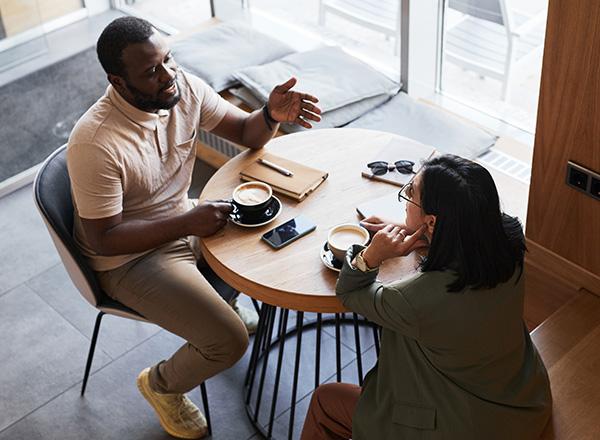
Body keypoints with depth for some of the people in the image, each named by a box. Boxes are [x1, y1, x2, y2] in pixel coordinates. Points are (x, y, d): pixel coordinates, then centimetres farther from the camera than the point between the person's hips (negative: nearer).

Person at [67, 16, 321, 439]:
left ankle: (221, 298, 33)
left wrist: (272, 115, -25)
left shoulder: (184, 86, -13)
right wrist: (188, 222, -31)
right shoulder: (95, 144, -32)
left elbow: (245, 133, -2)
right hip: (130, 259, -7)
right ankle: (162, 384, 15)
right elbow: (103, 239, -26)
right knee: (230, 340, -17)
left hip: (184, 221, 7)